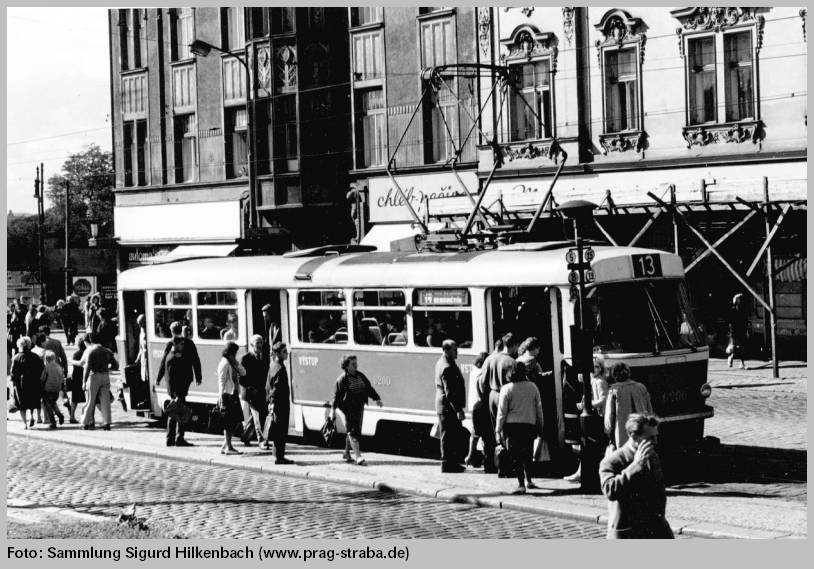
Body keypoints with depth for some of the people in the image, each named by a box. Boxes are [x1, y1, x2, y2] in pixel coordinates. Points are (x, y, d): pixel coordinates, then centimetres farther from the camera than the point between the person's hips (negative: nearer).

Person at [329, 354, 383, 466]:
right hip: (348, 408, -7)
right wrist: (333, 409, -10)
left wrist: (377, 398, 5)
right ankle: (358, 457, -16)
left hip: (359, 407, 7)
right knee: (353, 431, -11)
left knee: (354, 431, 13)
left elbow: (369, 388, 15)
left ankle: (346, 453, 29)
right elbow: (337, 394, -9)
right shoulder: (342, 379, -9)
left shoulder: (360, 376, 11)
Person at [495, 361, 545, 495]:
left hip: (512, 425, -3)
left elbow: (502, 411, -5)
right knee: (527, 454, 18)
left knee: (516, 455, -2)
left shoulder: (506, 389, -7)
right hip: (529, 424, 3)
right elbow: (539, 408, 9)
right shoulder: (533, 387, 2)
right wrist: (540, 427, 19)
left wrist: (498, 430, 0)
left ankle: (521, 484, -9)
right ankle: (528, 480, 27)